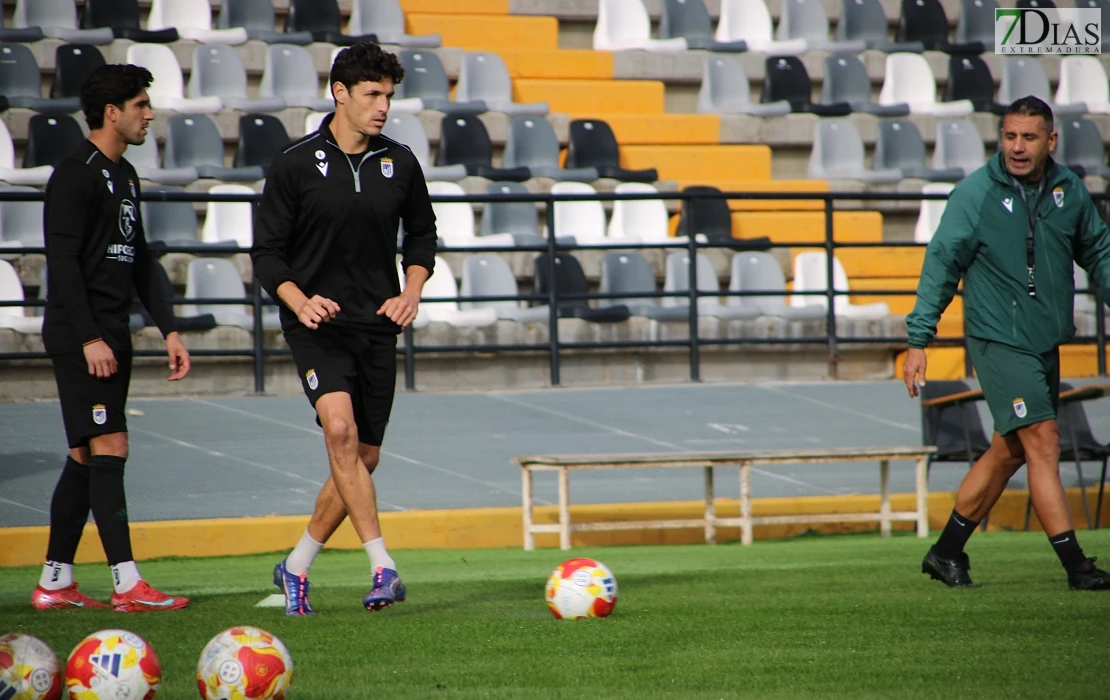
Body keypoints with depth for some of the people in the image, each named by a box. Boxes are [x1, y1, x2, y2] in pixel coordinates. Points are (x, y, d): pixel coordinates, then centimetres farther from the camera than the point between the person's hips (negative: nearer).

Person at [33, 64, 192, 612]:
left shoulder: (125, 177, 17)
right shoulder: (74, 176, -11)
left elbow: (139, 260, 22)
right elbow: (62, 263, -17)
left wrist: (168, 330, 15)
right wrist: (89, 338, -22)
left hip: (112, 337, 9)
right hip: (79, 339, -9)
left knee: (86, 458, 10)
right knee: (109, 449, -12)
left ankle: (54, 583, 15)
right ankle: (127, 585, -14)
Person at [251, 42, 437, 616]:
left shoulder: (399, 164, 6)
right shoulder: (296, 165, -5)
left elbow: (422, 235, 20)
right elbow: (267, 251, -2)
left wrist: (411, 292, 3)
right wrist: (301, 302, -18)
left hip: (377, 326, 4)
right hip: (317, 325, -4)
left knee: (363, 457, 5)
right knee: (340, 429, -25)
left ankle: (297, 566, 23)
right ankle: (383, 567, -28)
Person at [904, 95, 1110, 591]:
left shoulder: (1069, 189, 4)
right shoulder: (975, 194, -10)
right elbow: (941, 266, -7)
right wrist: (918, 340, -9)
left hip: (1046, 343, 6)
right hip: (999, 341, -6)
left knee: (1008, 451, 11)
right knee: (1042, 441, -12)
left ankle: (947, 551, 23)